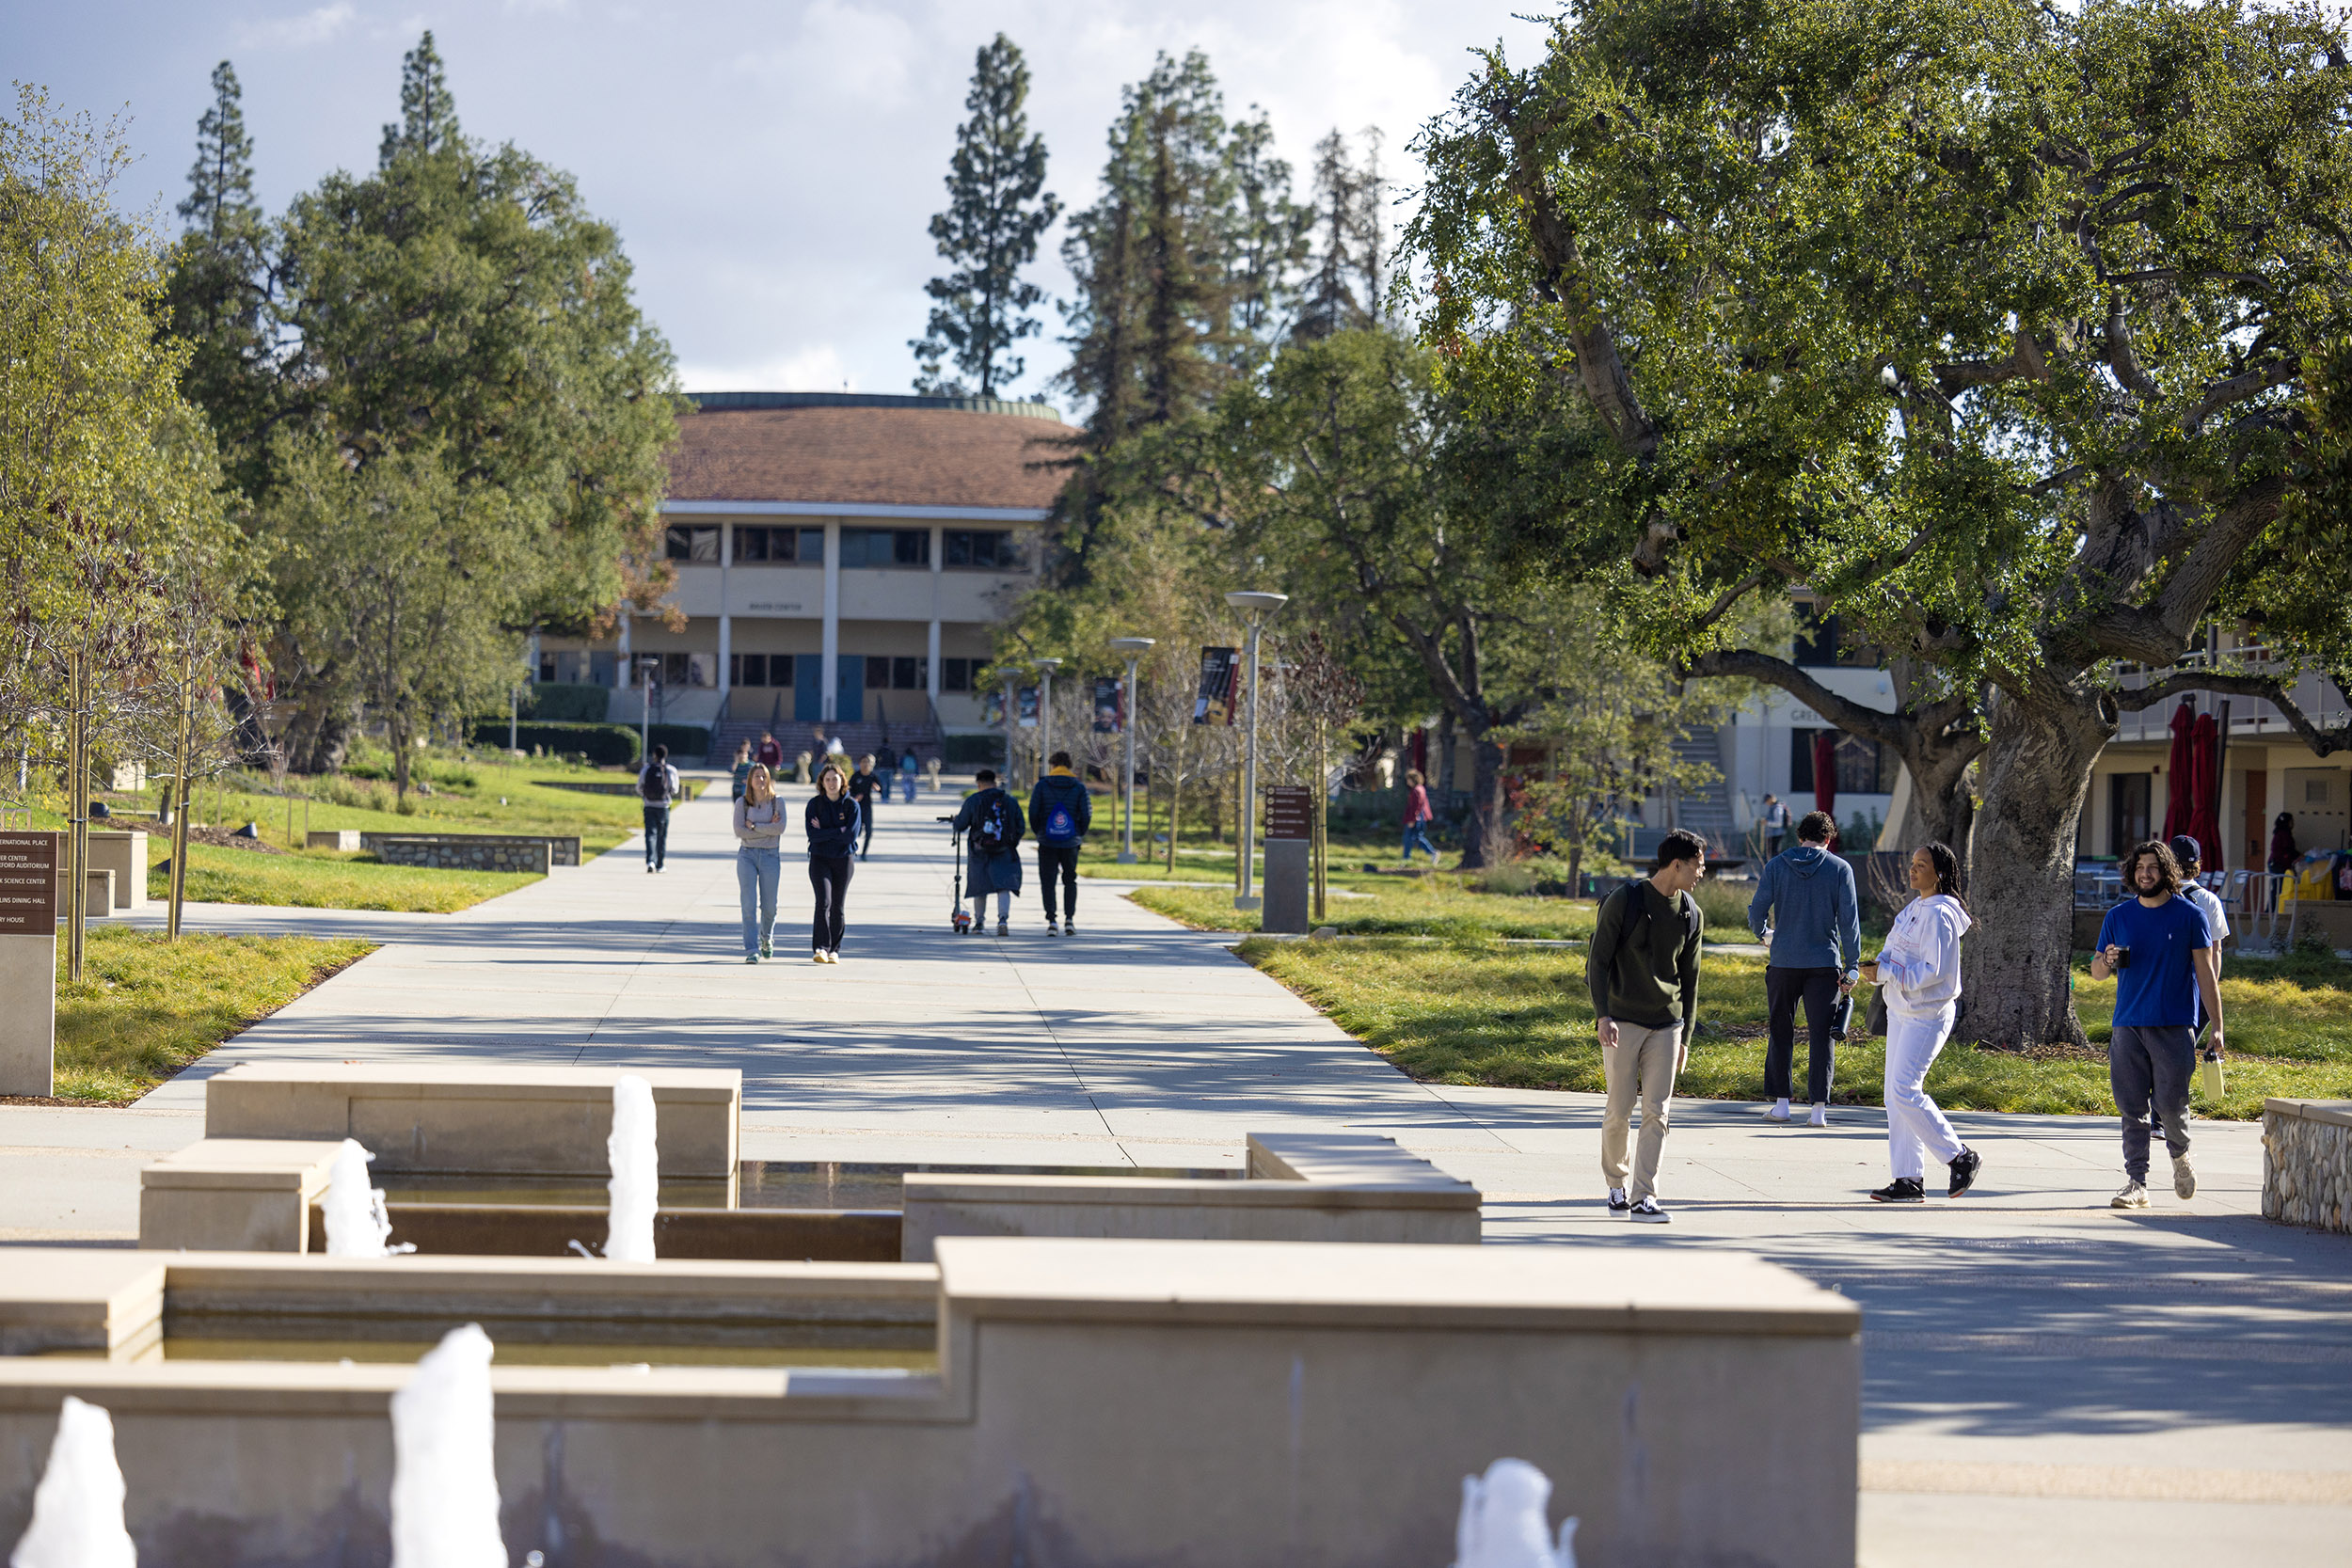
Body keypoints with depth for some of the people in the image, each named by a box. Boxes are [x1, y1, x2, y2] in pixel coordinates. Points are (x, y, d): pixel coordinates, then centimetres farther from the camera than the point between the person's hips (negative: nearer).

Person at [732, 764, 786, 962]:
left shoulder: (777, 802, 2)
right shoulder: (742, 803, 3)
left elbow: (780, 828, -12)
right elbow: (739, 831, -7)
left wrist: (754, 826, -11)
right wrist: (768, 828, -9)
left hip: (770, 856, 0)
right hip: (747, 855, 0)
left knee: (769, 906, 5)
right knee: (749, 905, -9)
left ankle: (766, 938, 35)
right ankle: (751, 950, -8)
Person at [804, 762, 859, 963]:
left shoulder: (851, 805, 1)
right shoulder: (815, 803, 1)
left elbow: (851, 835, -12)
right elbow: (812, 834, -9)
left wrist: (824, 831, -11)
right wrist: (839, 831, -13)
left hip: (844, 860, 1)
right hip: (820, 859, -1)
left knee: (838, 907, 6)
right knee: (824, 902, -17)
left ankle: (834, 950, 14)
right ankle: (820, 948, -21)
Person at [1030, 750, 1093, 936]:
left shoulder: (1042, 785, -2)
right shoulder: (1079, 787, 0)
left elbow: (1033, 813, -4)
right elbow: (1087, 815, -3)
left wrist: (1039, 832, 11)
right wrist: (1079, 835, 12)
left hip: (1047, 843, -1)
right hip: (1071, 843, 1)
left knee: (1047, 882, 6)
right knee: (1070, 881, 16)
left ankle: (1051, 921, -5)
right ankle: (1069, 919, 4)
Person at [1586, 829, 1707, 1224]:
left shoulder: (1692, 916, 8)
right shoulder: (1623, 902, -6)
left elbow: (1690, 979, 15)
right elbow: (1599, 960, -6)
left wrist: (1685, 1037, 14)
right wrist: (1602, 1015, -17)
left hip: (1665, 1025, 4)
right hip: (1622, 1023, -4)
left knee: (1656, 1113, -4)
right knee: (1619, 1111, -2)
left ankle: (1644, 1198, -4)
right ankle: (1616, 1184, 20)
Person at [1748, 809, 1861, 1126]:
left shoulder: (1776, 866, 1)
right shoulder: (1840, 869, -1)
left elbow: (1756, 913, 1)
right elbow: (1849, 920, -3)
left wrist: (1764, 934, 23)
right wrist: (1852, 967, 1)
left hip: (1784, 963, 1)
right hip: (1824, 965, -1)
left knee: (1781, 1033, 12)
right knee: (1821, 1036, 3)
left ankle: (1780, 1103, 11)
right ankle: (1818, 1108, 1)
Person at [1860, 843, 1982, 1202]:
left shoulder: (1938, 915, -17)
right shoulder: (1915, 909, 12)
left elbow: (1933, 970, -24)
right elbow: (1896, 952, 18)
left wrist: (1885, 974, -21)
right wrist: (1878, 966, -4)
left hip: (1927, 1017, -10)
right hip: (1901, 1012, 10)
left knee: (1905, 1091, -14)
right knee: (1896, 1095, 7)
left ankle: (1960, 1157, -1)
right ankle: (1909, 1180, 10)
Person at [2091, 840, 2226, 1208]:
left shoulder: (2189, 915, 2)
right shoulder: (2118, 917, 10)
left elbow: (2205, 972, 3)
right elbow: (2096, 972, 17)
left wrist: (2216, 1026, -2)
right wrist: (2106, 960, -8)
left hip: (2174, 1026, -3)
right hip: (2129, 1025, 3)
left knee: (2170, 1102, -6)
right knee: (2131, 1108, -1)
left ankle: (2180, 1154, 24)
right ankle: (2136, 1182, 4)